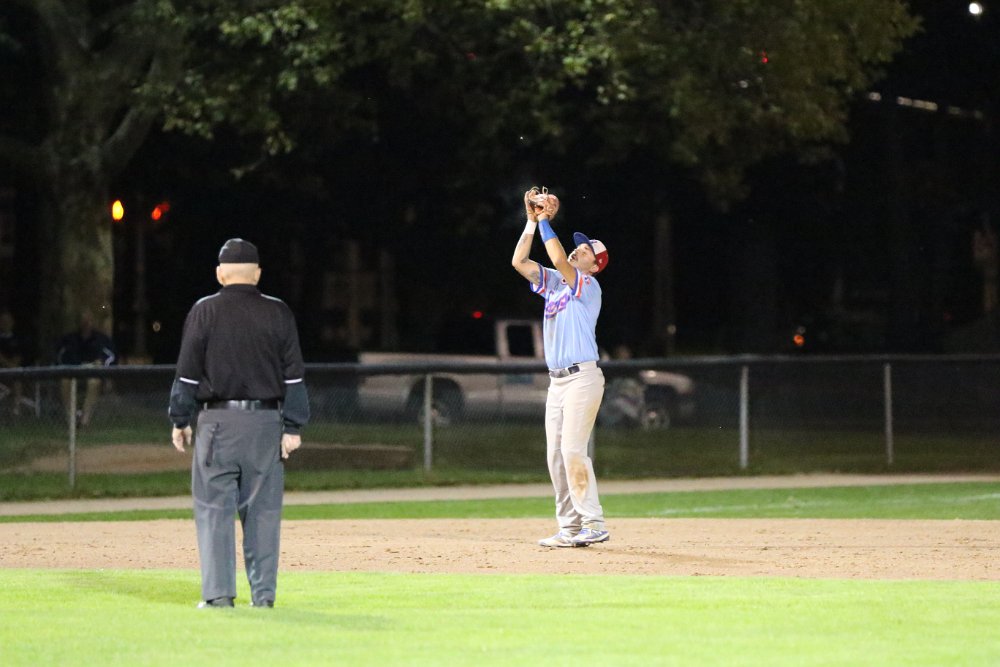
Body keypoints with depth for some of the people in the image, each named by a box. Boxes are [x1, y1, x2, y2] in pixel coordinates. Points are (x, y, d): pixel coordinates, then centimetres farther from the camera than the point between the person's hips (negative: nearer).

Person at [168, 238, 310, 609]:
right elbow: (293, 375, 1)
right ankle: (263, 593, 7)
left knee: (214, 508, 1)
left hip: (218, 421, -2)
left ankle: (218, 592, -4)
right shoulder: (278, 314, 3)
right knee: (262, 509, 7)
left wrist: (180, 420, 6)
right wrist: (293, 427, 3)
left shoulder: (205, 312, -2)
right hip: (266, 423, 2)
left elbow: (188, 372, -2)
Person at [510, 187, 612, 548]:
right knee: (556, 454, 5)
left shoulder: (588, 285, -6)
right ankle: (570, 528, 7)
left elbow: (559, 260, -21)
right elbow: (519, 262, 8)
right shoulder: (556, 284, 16)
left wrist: (546, 221, -13)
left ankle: (594, 524, -15)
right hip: (557, 380, 8)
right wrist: (532, 221, 2)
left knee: (572, 449, -16)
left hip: (582, 377, -8)